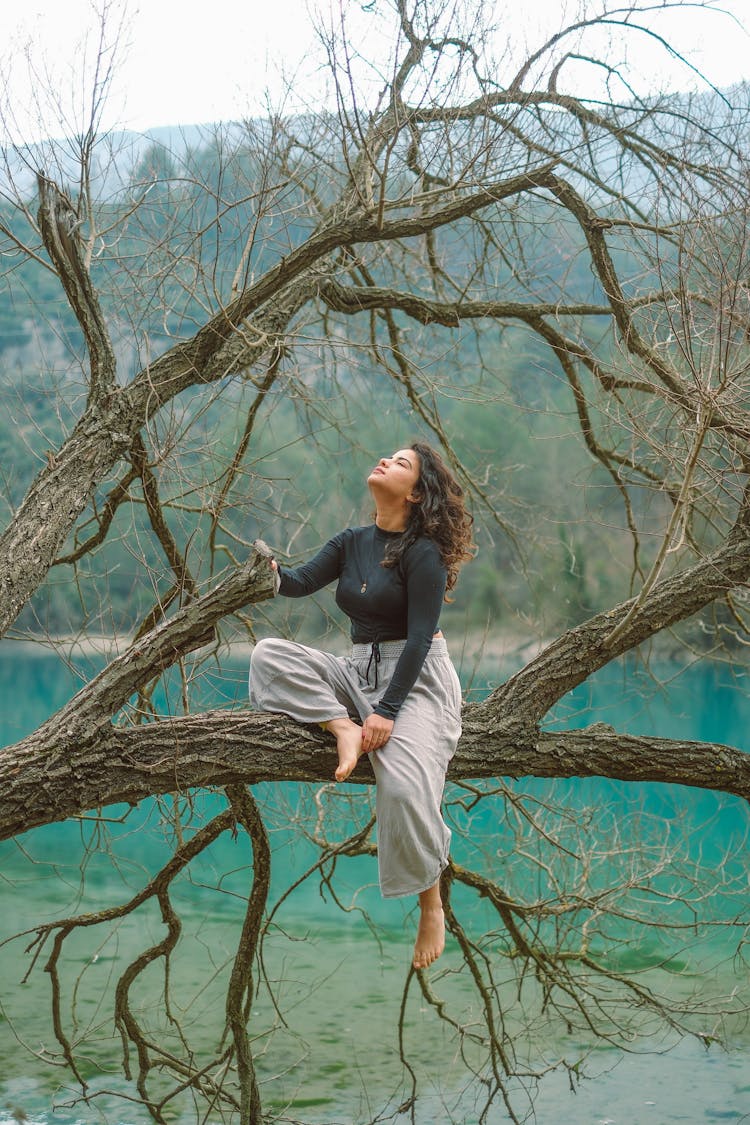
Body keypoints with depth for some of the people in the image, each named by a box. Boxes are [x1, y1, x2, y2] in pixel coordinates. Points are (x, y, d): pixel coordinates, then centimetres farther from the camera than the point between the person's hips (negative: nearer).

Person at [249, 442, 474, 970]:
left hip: (418, 679, -7)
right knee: (270, 654, -11)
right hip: (359, 671, 7)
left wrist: (387, 712, -22)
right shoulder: (352, 543, 11)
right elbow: (302, 581, -1)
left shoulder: (422, 552, -10)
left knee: (403, 786, -29)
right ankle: (343, 728, -22)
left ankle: (431, 904, -8)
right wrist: (271, 571, -25)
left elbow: (419, 638, -16)